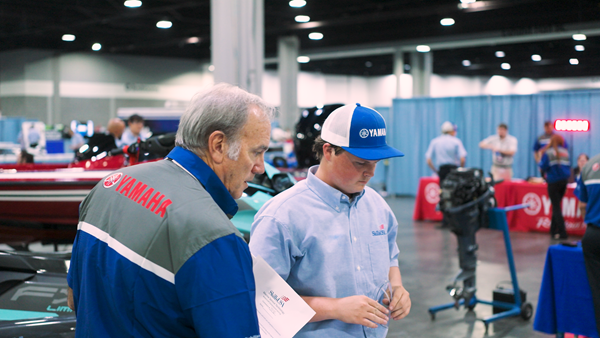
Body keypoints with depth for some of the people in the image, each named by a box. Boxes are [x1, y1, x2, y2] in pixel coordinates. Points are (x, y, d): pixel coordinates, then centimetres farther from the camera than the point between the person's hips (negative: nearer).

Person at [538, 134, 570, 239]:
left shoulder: (548, 153, -8)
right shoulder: (565, 152, 7)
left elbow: (543, 167, -11)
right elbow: (568, 166, 11)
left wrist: (540, 159, 7)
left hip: (553, 182, -5)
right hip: (564, 181, 5)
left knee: (556, 207, -2)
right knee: (556, 206, 16)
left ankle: (562, 233, -9)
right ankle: (553, 230, 20)